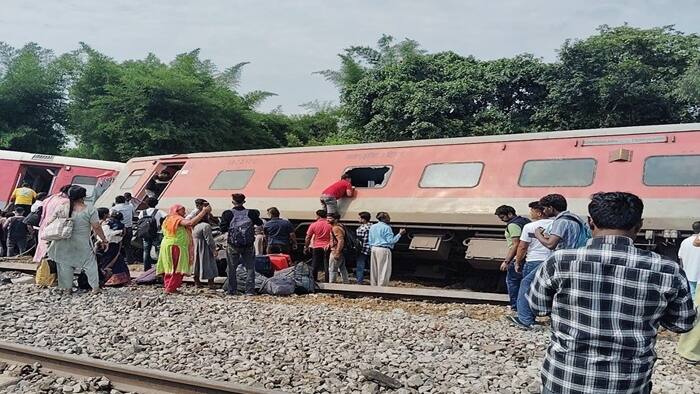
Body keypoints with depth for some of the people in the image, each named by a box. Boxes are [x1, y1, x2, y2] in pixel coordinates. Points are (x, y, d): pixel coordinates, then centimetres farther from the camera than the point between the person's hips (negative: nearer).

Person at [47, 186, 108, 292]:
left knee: (65, 264, 14)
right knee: (90, 263, 9)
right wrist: (104, 240, 0)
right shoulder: (90, 210, -12)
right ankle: (95, 287, 10)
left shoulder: (61, 209, -3)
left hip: (64, 244, 3)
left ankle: (67, 288, 18)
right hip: (82, 244, -2)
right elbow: (97, 228, -10)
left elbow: (49, 222, 2)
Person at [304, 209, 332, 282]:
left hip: (317, 248, 0)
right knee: (327, 266, 5)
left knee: (314, 266, 10)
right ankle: (327, 281, 5)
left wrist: (306, 247, 10)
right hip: (326, 248, 0)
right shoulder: (330, 225, -3)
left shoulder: (314, 225, -3)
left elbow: (307, 238, 0)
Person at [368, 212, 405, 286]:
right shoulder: (386, 227, -11)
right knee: (383, 271, -1)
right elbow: (391, 241, -12)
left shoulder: (372, 227, 10)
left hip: (373, 249, 7)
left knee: (374, 271, 12)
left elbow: (369, 240, 13)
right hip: (383, 250, -7)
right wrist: (400, 234, -5)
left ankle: (373, 286, 16)